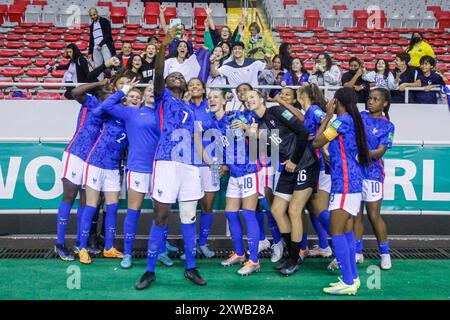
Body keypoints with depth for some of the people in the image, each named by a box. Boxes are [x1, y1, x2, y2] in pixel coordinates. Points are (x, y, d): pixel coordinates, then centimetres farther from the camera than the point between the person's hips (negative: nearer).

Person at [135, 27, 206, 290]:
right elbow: (158, 74, -8)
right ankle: (150, 270, 4)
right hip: (167, 162, -5)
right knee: (161, 216, -5)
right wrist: (163, 48, -21)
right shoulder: (163, 98, 11)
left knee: (189, 217, 7)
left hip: (190, 165, 5)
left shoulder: (191, 109, 25)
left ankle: (191, 268, 17)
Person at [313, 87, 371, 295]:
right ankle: (353, 278, 17)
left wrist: (328, 116, 1)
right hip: (353, 182, 10)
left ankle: (348, 282, -8)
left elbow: (316, 143, -5)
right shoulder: (352, 120, 15)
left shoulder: (342, 120, -11)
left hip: (344, 183, -10)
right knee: (347, 231, 13)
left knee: (337, 233, -8)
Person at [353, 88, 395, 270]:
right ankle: (358, 252, 20)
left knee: (374, 216, 1)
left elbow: (380, 152, -7)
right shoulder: (359, 116, 8)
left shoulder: (387, 126, 1)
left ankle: (385, 254, 16)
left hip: (372, 173, -3)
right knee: (356, 214, 8)